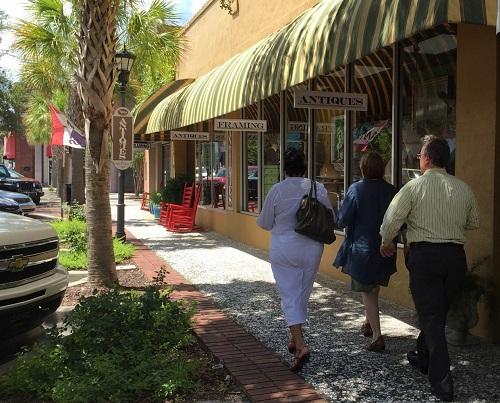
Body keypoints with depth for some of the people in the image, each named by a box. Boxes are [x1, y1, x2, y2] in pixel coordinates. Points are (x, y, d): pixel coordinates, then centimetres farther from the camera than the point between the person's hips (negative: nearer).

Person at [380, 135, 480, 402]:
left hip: (424, 255, -4)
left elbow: (391, 219, -10)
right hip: (455, 254, 5)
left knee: (431, 317, 2)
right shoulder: (463, 188, 4)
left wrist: (386, 244, 9)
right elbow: (474, 222, 15)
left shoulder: (414, 187, -9)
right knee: (438, 313, 21)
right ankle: (424, 358, 41)